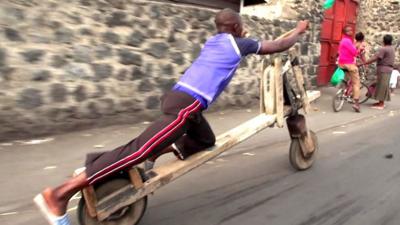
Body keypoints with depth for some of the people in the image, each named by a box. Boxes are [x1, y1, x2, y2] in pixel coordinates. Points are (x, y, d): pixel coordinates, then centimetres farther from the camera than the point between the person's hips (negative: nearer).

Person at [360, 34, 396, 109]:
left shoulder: (383, 49, -17)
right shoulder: (392, 49, 12)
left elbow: (374, 58, -23)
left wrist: (362, 63, -24)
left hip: (383, 69, -9)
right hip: (388, 69, 9)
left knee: (382, 85, -4)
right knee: (384, 86, 15)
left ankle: (381, 104, -1)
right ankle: (381, 102, 24)